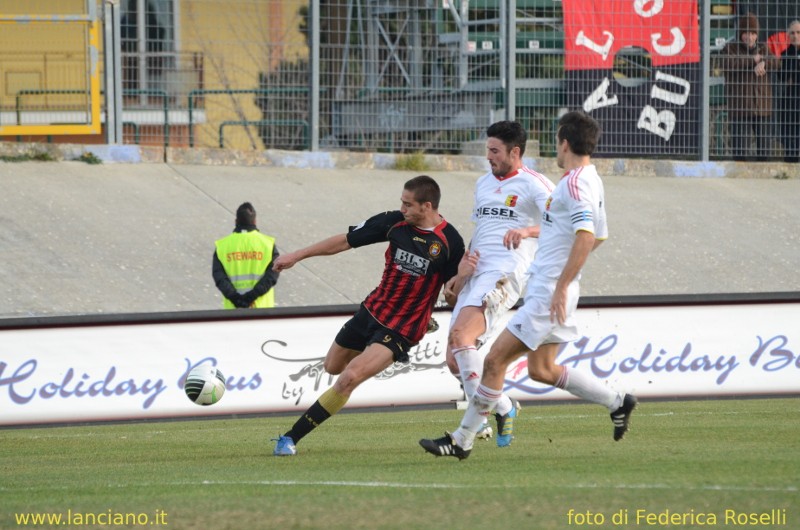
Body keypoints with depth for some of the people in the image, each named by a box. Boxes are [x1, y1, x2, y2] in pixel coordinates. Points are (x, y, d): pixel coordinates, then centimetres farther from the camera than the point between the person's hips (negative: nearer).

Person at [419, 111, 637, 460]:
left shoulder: (575, 182, -17)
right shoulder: (591, 180, 14)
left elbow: (587, 237, -29)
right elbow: (599, 236, 26)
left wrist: (561, 287, -29)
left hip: (547, 293, -10)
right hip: (545, 290, 10)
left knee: (496, 360, -6)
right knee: (541, 369, 18)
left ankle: (462, 440, -2)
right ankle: (617, 403, 21)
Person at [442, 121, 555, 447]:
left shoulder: (533, 185, -1)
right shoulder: (483, 184, 24)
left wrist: (527, 231, -31)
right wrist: (460, 273, 15)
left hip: (505, 273, -9)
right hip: (476, 274, 9)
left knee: (460, 335, -27)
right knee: (454, 360, 1)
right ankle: (504, 409, 17)